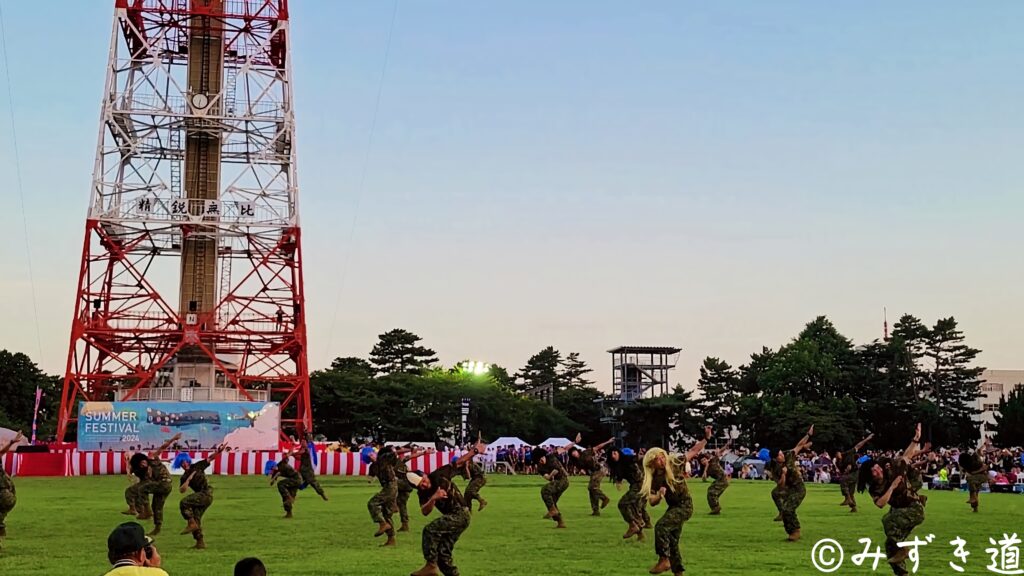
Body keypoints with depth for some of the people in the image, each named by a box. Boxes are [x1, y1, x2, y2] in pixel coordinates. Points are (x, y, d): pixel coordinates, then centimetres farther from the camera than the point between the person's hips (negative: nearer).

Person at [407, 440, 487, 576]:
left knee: (429, 530, -20)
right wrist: (434, 498, -30)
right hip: (451, 517, 7)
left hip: (461, 514, -7)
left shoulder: (439, 475, -10)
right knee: (443, 553, 6)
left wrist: (475, 451, -16)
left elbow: (459, 463, -6)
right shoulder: (423, 494, 3)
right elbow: (425, 512, -13)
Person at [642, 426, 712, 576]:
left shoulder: (676, 462, -12)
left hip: (685, 505, -6)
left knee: (661, 526, -24)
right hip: (673, 507, 6)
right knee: (672, 541, 11)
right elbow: (652, 502, -4)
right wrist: (660, 495, -25)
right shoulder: (653, 479, -4)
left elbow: (694, 451, -5)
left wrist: (706, 438, -18)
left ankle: (664, 560, -18)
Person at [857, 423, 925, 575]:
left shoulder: (893, 468, -13)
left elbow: (907, 455, -6)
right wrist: (892, 486, -27)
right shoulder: (874, 489, -7)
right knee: (891, 546, 2)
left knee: (888, 519, -31)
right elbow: (881, 503, -23)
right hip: (898, 511, 6)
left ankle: (902, 548, -17)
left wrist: (916, 439, -18)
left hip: (915, 509, -6)